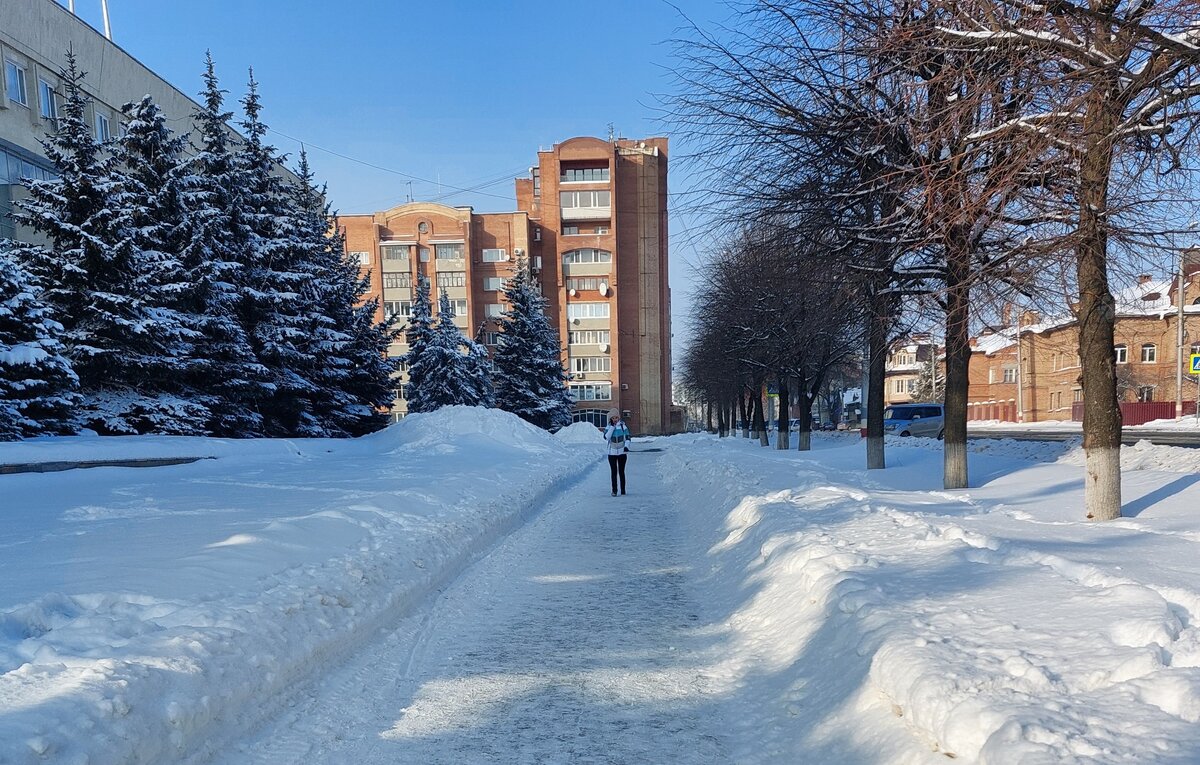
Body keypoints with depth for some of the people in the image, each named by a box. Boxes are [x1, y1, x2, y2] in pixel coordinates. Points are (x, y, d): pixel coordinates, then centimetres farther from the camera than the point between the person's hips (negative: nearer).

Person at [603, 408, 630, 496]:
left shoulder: (623, 426, -2)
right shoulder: (608, 427, 0)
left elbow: (627, 438, 0)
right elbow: (606, 437, -16)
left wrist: (626, 446, -18)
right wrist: (612, 426, -16)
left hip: (622, 452, 0)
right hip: (612, 453, 0)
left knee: (621, 472, 5)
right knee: (614, 472, -1)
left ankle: (623, 490, 13)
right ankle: (614, 490, 3)